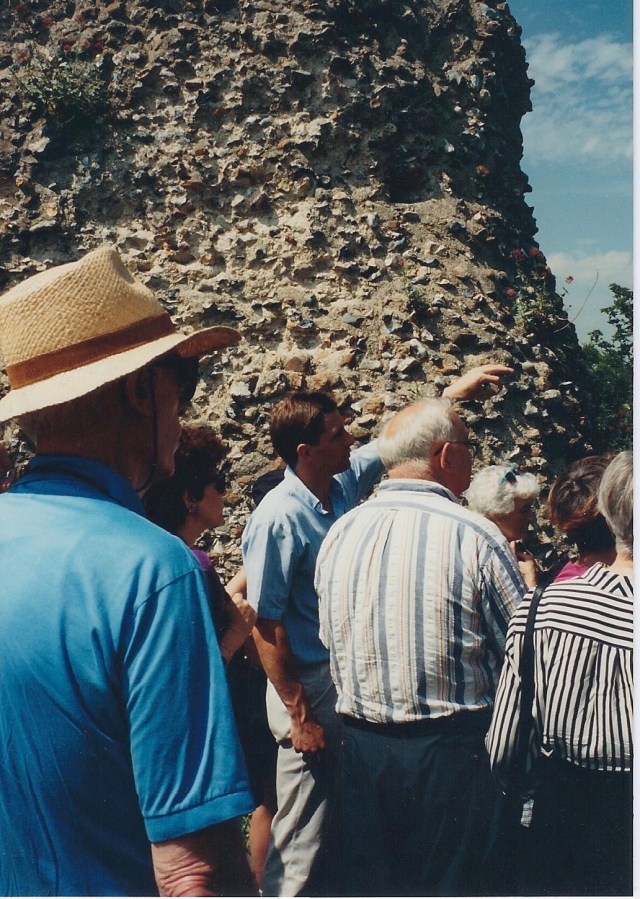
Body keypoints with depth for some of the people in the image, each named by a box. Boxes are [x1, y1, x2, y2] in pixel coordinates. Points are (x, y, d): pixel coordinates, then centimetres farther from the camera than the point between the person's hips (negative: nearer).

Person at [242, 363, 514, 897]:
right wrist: (298, 714, -17)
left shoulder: (345, 482, 1)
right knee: (306, 838, 4)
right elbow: (266, 625, -19)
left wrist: (454, 393, 16)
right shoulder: (278, 518, -20)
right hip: (311, 689, -8)